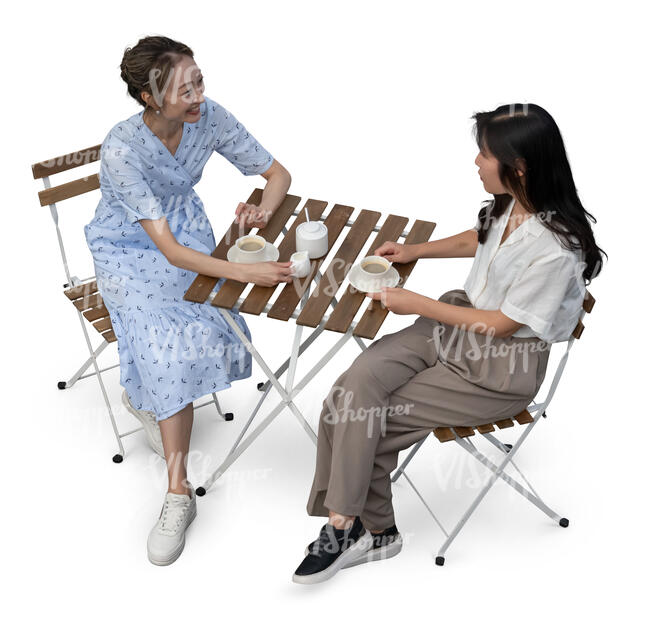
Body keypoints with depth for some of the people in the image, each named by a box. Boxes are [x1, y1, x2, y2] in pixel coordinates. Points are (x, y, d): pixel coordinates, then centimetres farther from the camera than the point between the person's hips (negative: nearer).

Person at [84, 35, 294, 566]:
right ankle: (180, 493, -17)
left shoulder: (210, 118, -15)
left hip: (189, 232, 4)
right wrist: (243, 271, -43)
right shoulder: (122, 150, -29)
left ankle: (142, 393, 11)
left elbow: (278, 173, -3)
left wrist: (264, 209, -25)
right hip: (131, 253, -4)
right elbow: (167, 248, -32)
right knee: (173, 340, -27)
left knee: (203, 326, -23)